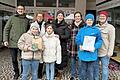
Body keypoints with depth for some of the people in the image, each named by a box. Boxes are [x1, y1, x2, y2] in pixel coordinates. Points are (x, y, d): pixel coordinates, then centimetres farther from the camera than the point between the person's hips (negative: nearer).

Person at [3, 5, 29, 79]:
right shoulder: (12, 18, 0)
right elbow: (6, 29, 0)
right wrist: (5, 40, -7)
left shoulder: (26, 20, 5)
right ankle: (16, 73, 29)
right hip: (12, 42, 0)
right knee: (14, 59, 10)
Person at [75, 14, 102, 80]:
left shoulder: (96, 30, 0)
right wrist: (80, 45, -13)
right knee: (83, 69, 14)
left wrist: (95, 47, -18)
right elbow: (77, 39, 5)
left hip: (92, 54, -1)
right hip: (83, 53, 1)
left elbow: (99, 40, -2)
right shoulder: (82, 30, 6)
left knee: (90, 70, 10)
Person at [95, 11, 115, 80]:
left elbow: (112, 41, -8)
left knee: (105, 67, 5)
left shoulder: (110, 27, -5)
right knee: (95, 66, 16)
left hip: (105, 52, -4)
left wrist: (110, 51, -13)